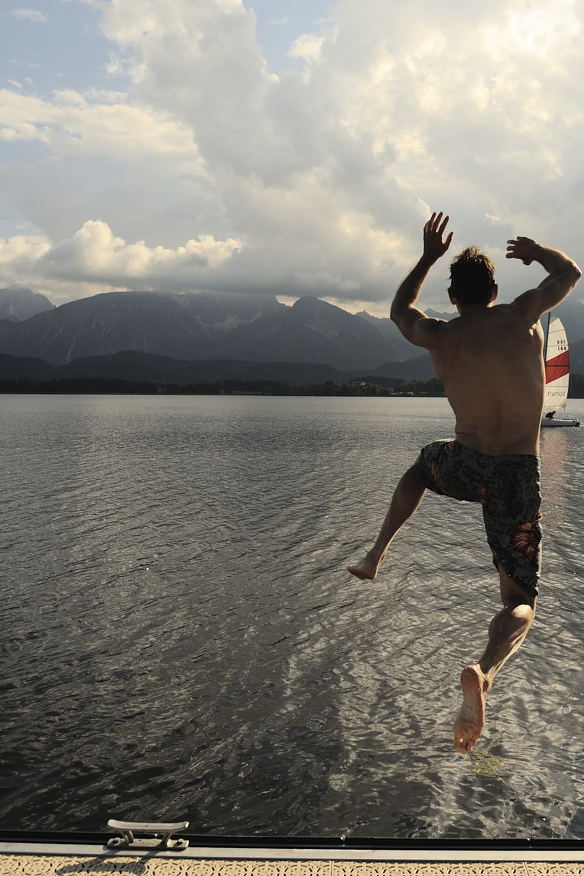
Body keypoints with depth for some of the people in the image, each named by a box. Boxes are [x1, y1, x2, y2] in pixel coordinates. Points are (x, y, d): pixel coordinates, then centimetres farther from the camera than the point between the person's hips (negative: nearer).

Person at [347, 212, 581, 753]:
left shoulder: (438, 337, 0)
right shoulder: (521, 317, -4)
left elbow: (400, 310, 23)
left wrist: (427, 258, 29)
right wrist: (536, 251, 34)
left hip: (463, 468, 2)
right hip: (517, 478, -2)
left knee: (423, 463, 40)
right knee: (520, 603, 7)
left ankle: (375, 557, 32)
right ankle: (484, 673, -26)